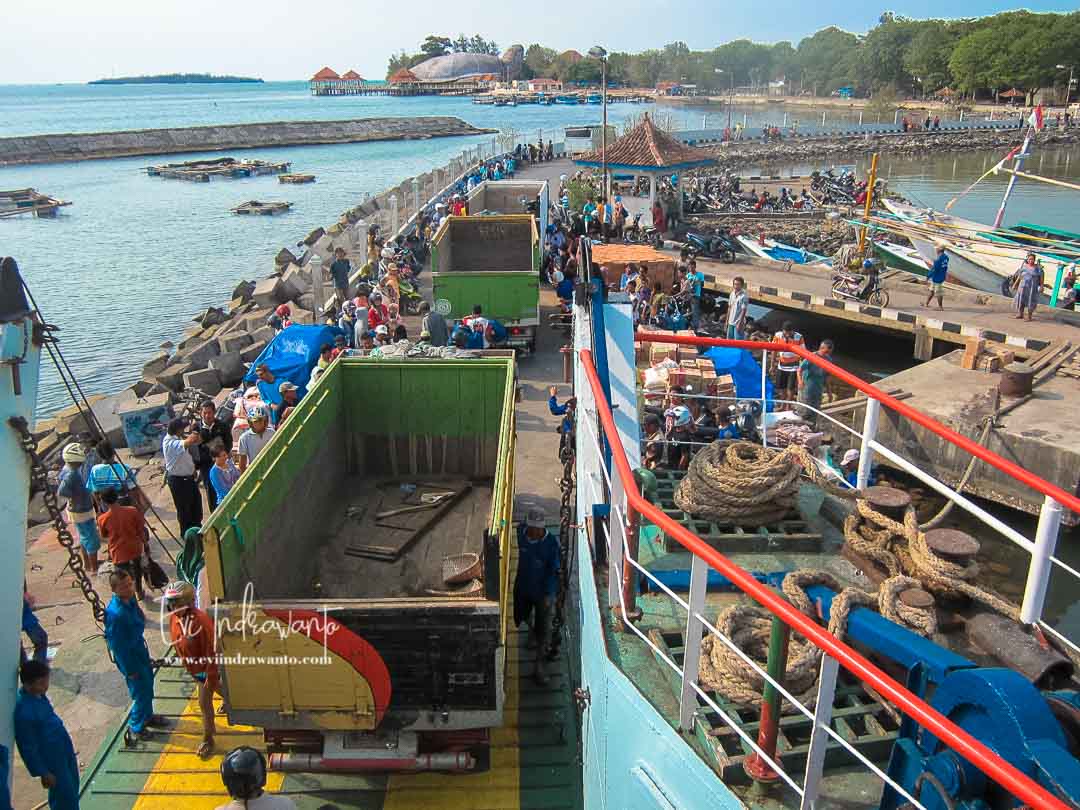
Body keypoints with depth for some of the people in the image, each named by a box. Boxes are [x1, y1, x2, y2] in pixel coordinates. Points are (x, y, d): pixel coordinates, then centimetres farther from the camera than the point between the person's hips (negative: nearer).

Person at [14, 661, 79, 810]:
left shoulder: (37, 695, -8)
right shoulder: (24, 712, -32)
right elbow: (28, 748, -23)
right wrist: (42, 773, -16)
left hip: (64, 750, 9)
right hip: (52, 759, -9)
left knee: (72, 790, 24)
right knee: (66, 796, 6)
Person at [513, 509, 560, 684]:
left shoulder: (551, 542, -23)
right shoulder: (520, 533, -15)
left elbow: (553, 570, -16)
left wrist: (548, 594, -15)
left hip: (543, 591, -4)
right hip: (523, 587, 4)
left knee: (542, 630, 2)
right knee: (520, 617, 24)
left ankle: (539, 667, 15)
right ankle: (532, 630, 59)